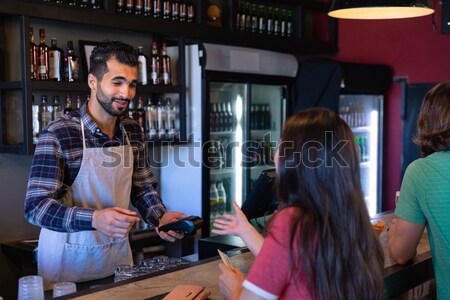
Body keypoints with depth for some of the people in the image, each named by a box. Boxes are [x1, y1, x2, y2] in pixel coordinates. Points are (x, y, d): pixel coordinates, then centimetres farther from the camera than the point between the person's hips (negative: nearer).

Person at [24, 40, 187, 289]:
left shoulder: (133, 132, -1)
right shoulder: (58, 134, -19)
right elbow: (35, 207, -22)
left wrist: (161, 217, -11)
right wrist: (94, 219, -36)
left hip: (118, 254, 6)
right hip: (68, 260, -5)